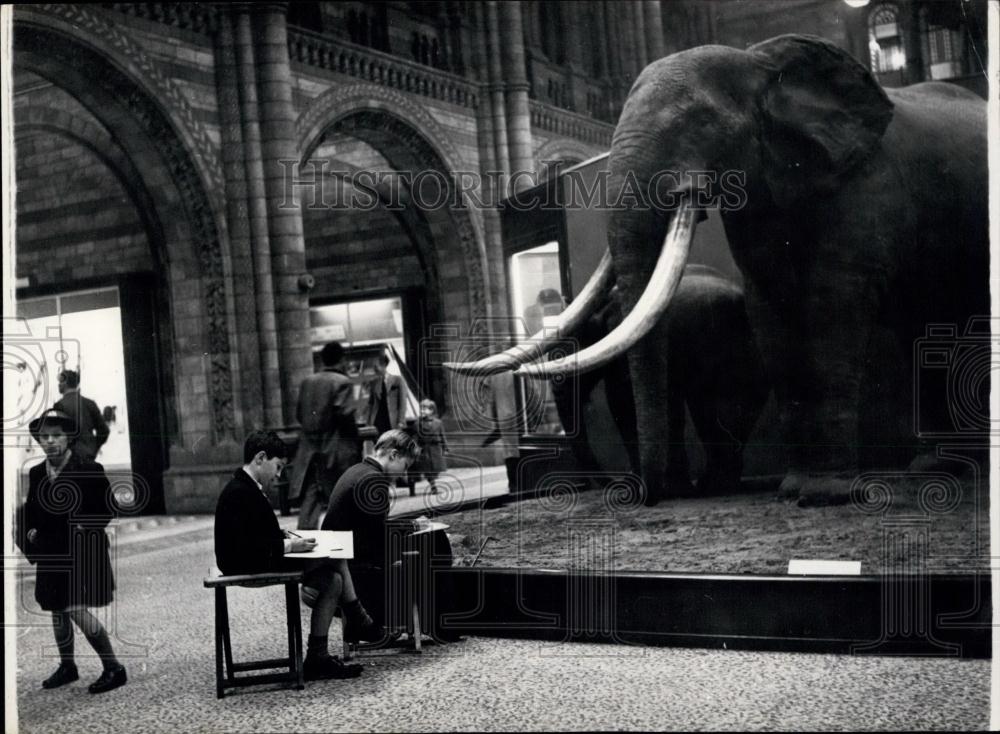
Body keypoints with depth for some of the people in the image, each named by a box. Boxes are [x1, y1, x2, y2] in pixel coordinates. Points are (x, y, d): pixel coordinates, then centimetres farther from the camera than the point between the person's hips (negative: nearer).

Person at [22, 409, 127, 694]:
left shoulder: (89, 470, -8)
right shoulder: (36, 474, 8)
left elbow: (107, 509, -6)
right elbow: (31, 511, 19)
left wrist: (84, 529, -15)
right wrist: (30, 530, 2)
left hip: (82, 553, -6)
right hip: (51, 555, 6)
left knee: (76, 609, -16)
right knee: (57, 611, 15)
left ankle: (113, 668, -8)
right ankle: (67, 666, 34)